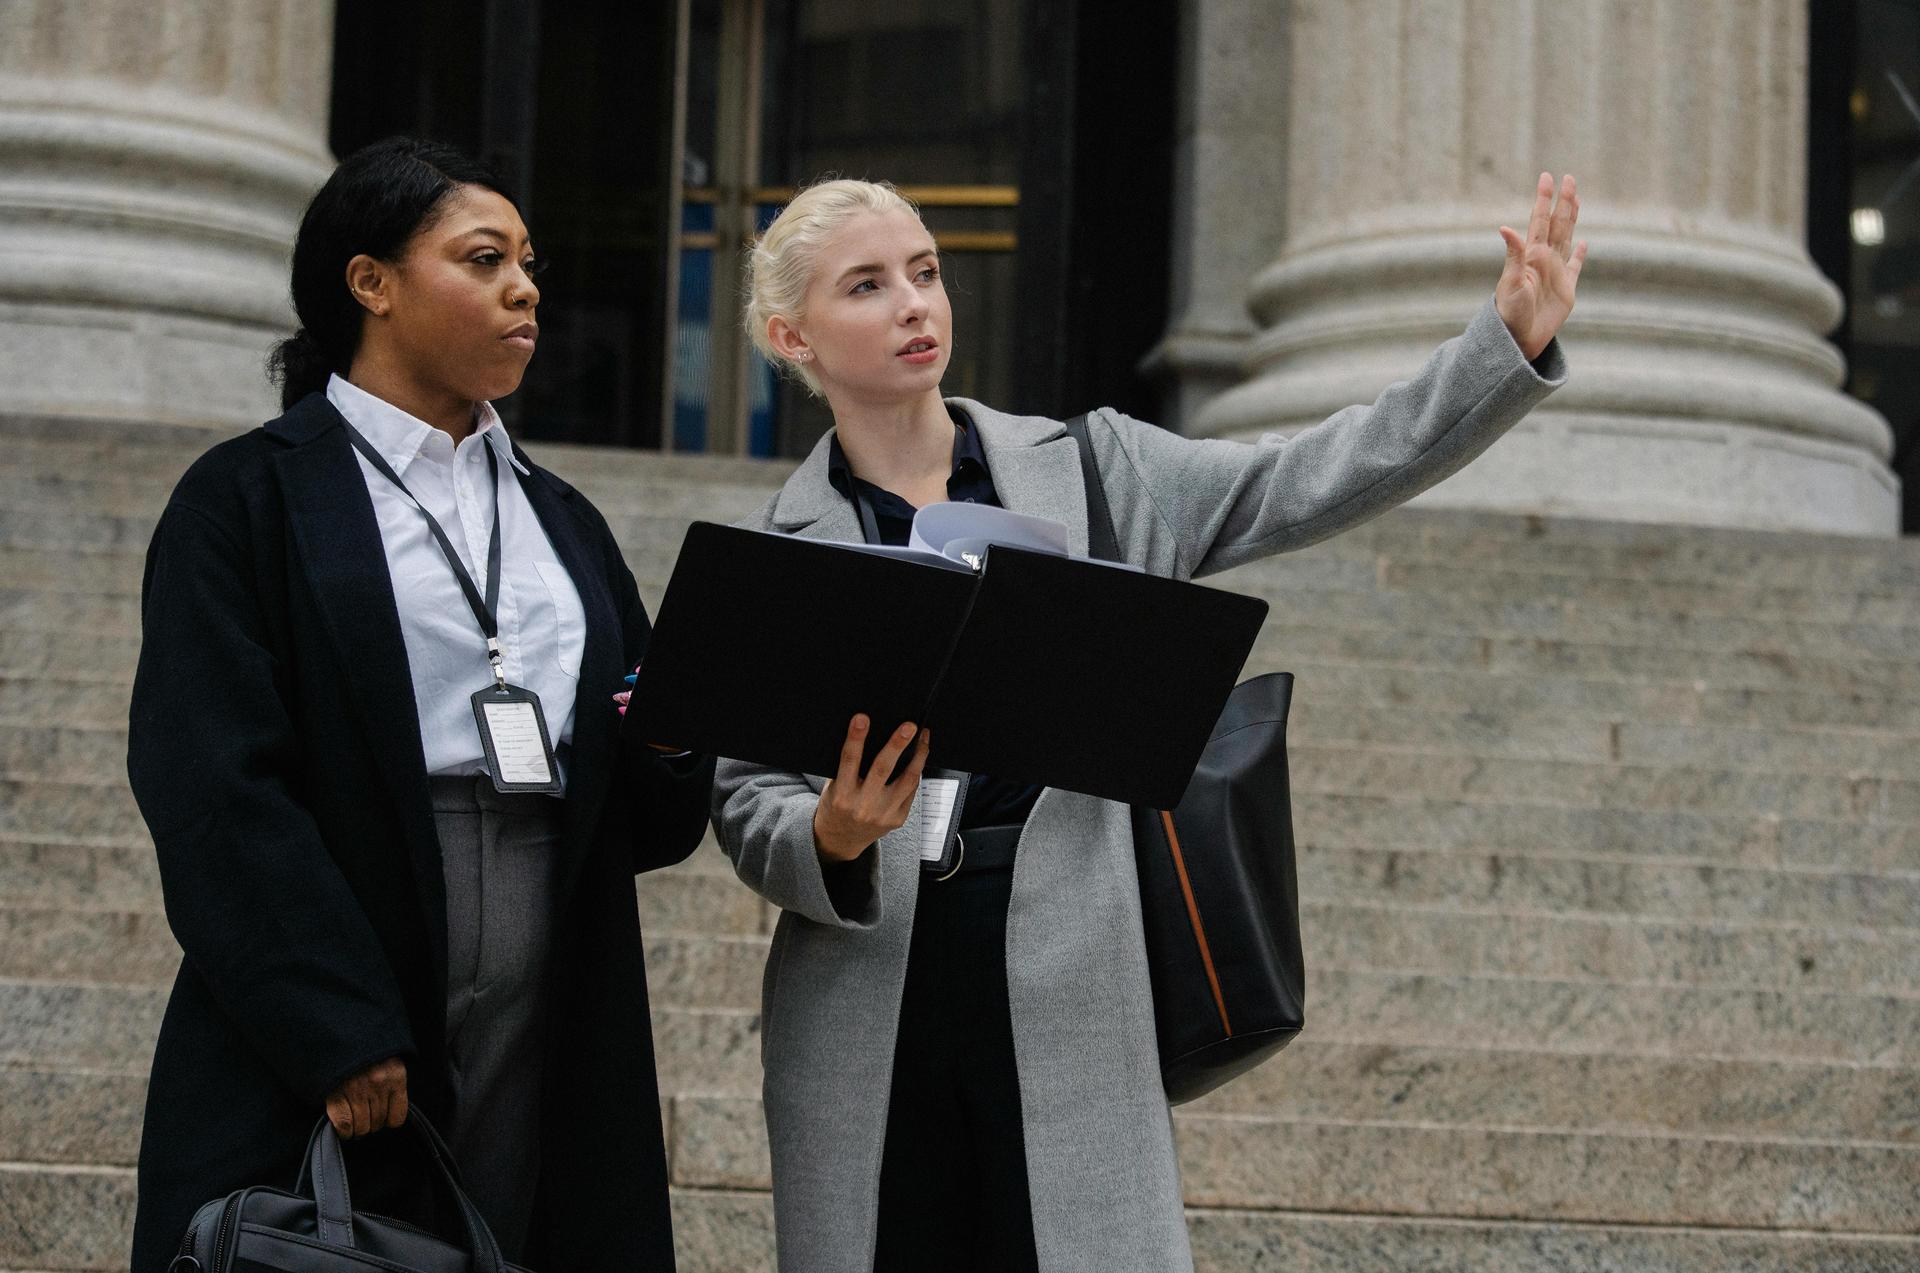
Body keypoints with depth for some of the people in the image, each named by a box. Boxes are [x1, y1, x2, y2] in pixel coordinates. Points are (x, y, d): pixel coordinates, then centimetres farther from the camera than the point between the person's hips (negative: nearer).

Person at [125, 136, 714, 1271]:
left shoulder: (563, 522, 19)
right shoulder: (249, 499, 1)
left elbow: (650, 824, 16)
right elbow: (218, 790, -10)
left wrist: (674, 749, -7)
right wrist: (342, 1037, -19)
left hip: (548, 1045, 5)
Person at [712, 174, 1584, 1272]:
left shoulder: (1092, 472, 9)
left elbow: (1314, 482, 3)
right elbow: (749, 803, 5)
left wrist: (1512, 342, -6)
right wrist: (831, 838, -18)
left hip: (1072, 1000, 0)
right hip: (873, 1008, 0)